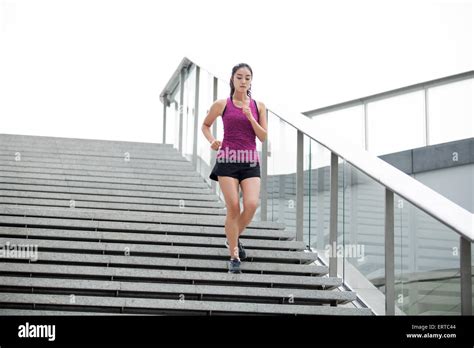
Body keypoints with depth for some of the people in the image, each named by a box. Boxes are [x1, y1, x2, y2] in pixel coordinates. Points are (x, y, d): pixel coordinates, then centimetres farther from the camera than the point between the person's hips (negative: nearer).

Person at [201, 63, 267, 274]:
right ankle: (234, 257, 3)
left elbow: (263, 137, 3)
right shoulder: (222, 105, 3)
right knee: (233, 207, -8)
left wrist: (250, 117, -10)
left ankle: (234, 238, 14)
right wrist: (212, 141, -2)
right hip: (227, 158, -2)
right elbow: (205, 125, 17)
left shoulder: (258, 106, 8)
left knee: (252, 204, -15)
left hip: (250, 161, 2)